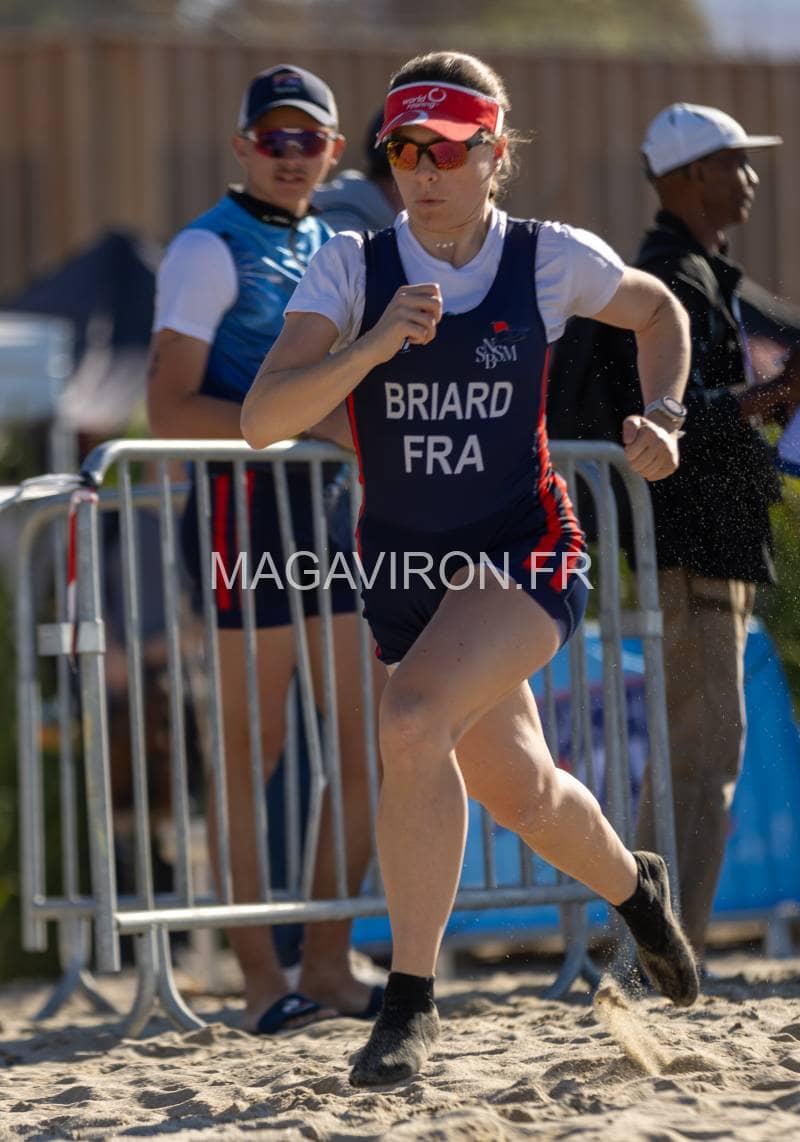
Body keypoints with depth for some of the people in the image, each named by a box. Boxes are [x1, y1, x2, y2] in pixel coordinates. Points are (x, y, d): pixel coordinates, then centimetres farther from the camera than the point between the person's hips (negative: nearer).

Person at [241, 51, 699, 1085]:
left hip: (524, 552, -3)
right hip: (402, 563, 3)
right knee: (517, 789, 17)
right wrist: (369, 348, -34)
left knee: (412, 723, -29)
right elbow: (260, 421, -21)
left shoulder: (550, 260, -8)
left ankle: (410, 999, -18)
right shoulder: (350, 269, -10)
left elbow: (659, 311, 14)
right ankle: (633, 889, 52)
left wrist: (657, 418, -2)